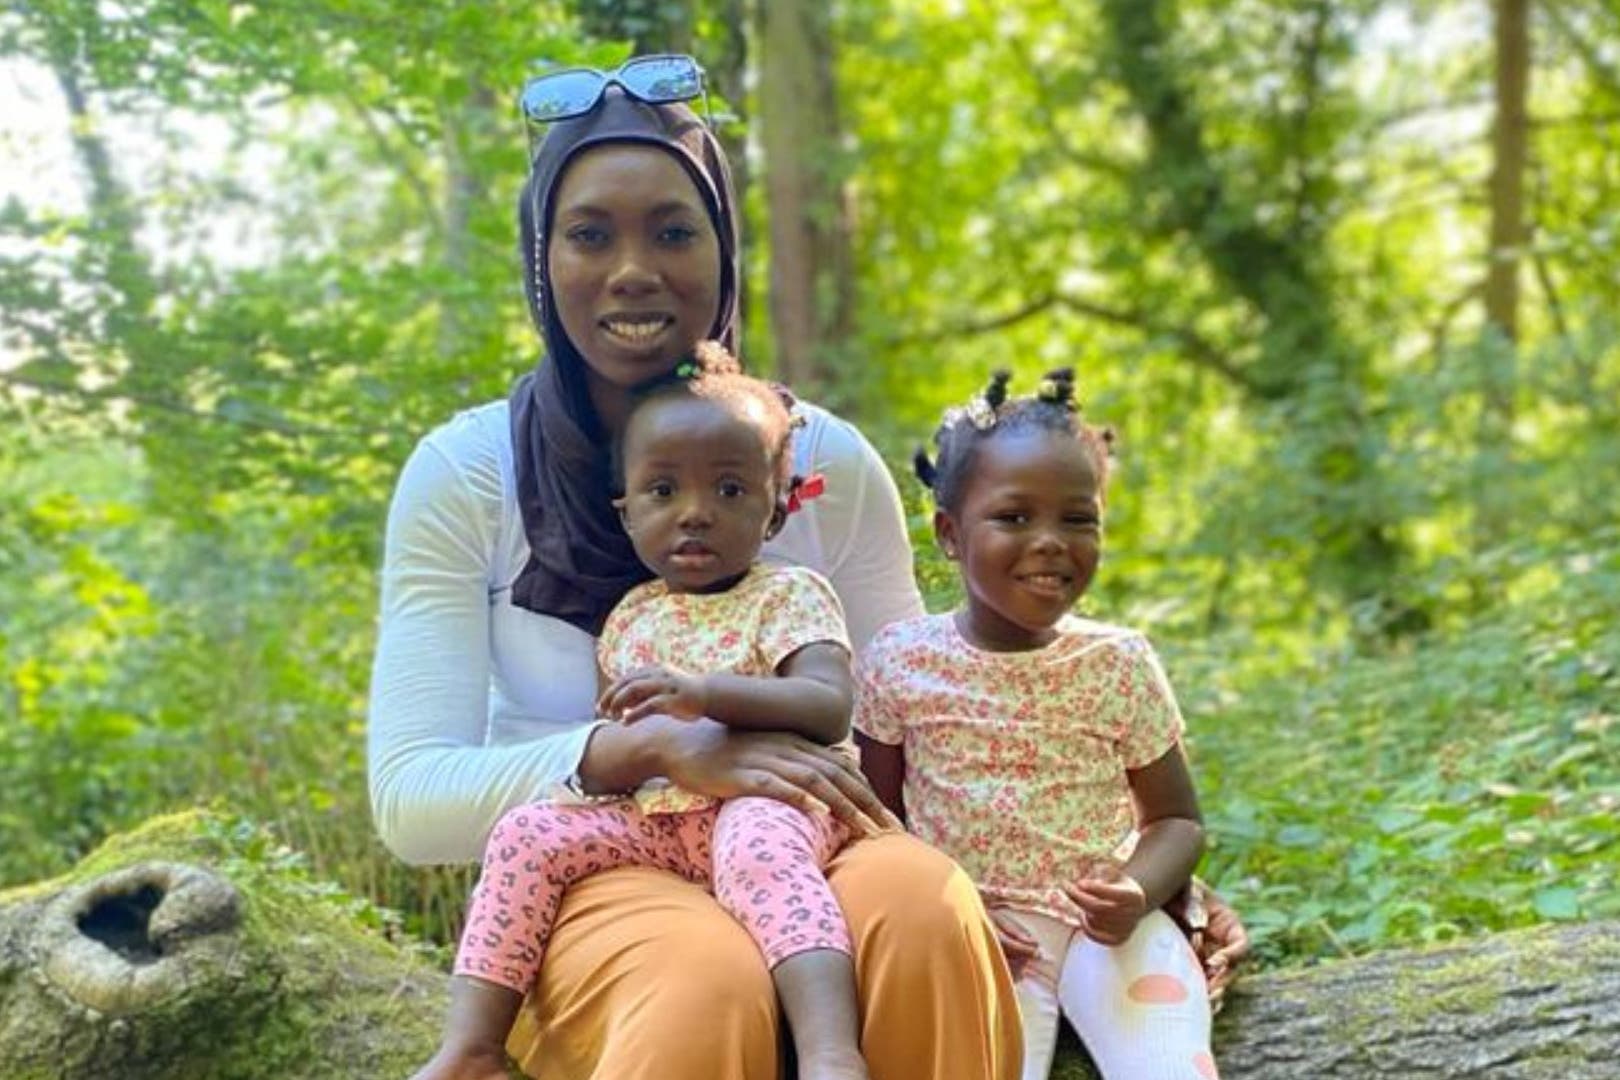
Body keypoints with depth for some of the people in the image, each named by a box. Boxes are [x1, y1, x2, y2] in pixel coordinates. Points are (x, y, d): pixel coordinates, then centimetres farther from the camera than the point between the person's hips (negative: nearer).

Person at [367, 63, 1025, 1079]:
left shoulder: (825, 459, 4)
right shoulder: (464, 473, -2)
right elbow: (412, 796, -8)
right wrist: (648, 747, -24)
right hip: (582, 881, -2)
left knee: (925, 909, -33)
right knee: (710, 980, -37)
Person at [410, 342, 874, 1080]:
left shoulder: (790, 595, 1)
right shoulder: (631, 617, 17)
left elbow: (828, 707, -17)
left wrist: (705, 693, -30)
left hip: (768, 805, -6)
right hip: (651, 818, 6)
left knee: (757, 848, -39)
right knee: (527, 832, -14)